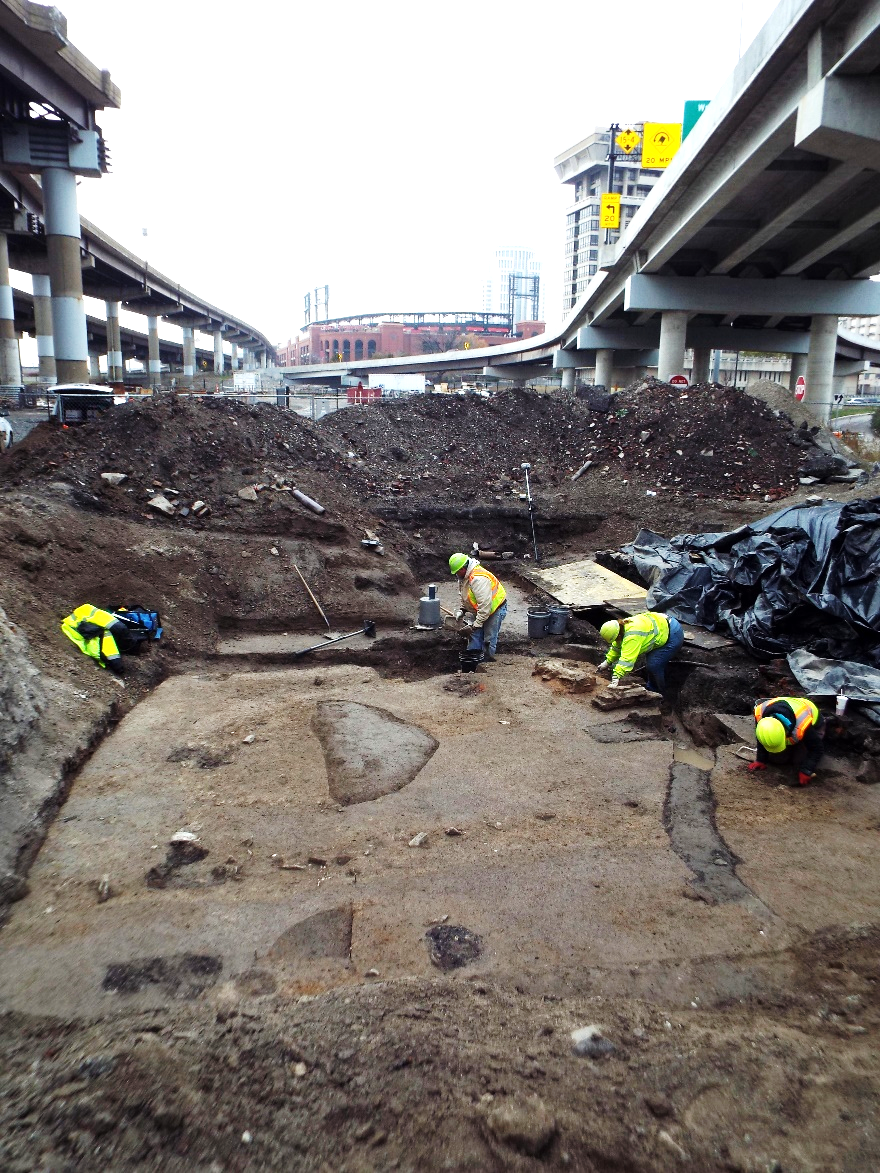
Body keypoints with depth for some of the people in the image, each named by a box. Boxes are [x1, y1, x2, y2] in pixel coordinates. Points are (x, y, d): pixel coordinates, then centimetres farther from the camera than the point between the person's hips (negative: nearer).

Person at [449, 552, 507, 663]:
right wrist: (462, 610, 1)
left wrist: (477, 623, -30)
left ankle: (488, 661, 6)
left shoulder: (478, 579, -33)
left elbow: (485, 604, -34)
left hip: (496, 608, -10)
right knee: (475, 635, 10)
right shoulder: (464, 577, 0)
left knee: (489, 639, -5)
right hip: (480, 610, 10)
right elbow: (465, 597, 16)